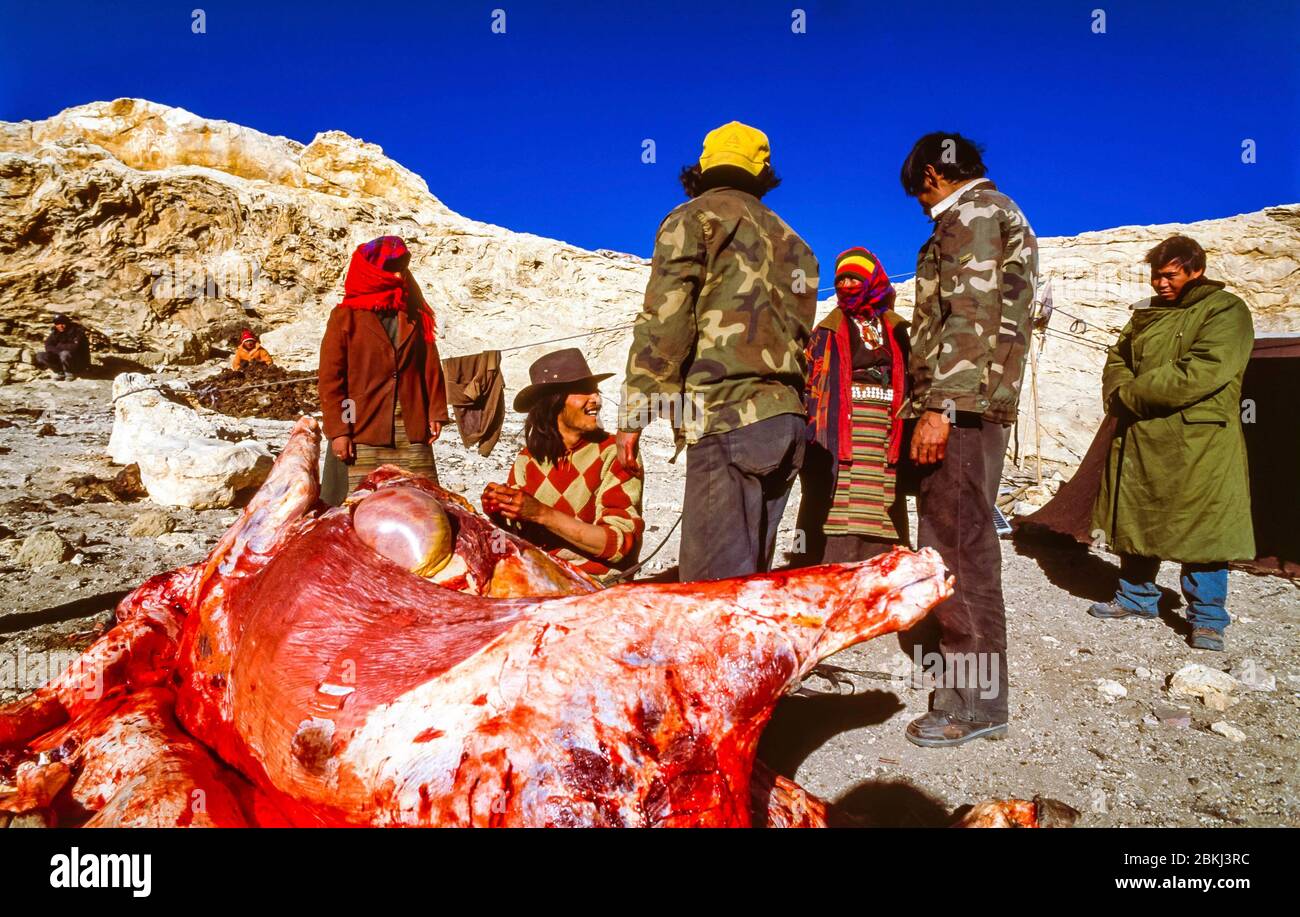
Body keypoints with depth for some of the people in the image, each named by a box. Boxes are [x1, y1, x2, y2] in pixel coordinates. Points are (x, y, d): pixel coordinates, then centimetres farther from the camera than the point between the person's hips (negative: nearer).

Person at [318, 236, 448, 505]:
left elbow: (431, 367, 10)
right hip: (361, 432, -3)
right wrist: (337, 430, -9)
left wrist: (436, 412, 0)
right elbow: (330, 377, -2)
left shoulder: (415, 316, 14)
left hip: (413, 431, 3)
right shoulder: (346, 316, 3)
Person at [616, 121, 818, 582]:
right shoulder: (789, 240, 25)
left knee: (716, 583, -9)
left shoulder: (694, 219, 4)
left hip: (726, 416, -7)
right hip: (786, 419, 8)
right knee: (750, 574, 12)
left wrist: (633, 414, -6)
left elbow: (663, 323, -7)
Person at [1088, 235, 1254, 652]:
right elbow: (1116, 360, 15)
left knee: (1202, 530, -3)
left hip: (1199, 442, -6)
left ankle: (1207, 617, 10)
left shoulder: (1225, 310, -6)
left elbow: (1201, 373, -19)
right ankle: (1136, 596, 29)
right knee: (1136, 520, 14)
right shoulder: (1145, 314, 16)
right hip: (1138, 438, 7)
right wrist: (1119, 394, -9)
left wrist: (1130, 395, -15)